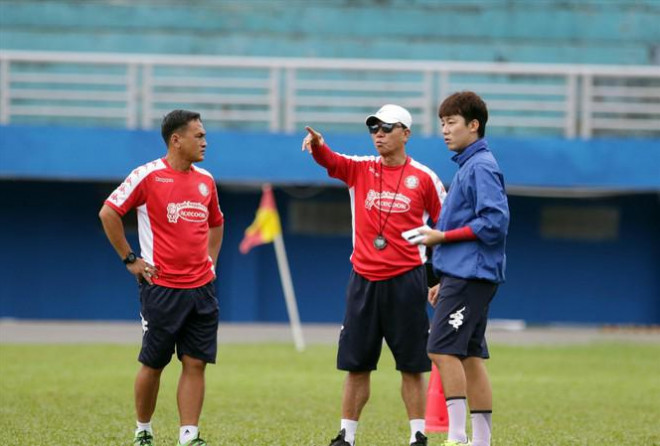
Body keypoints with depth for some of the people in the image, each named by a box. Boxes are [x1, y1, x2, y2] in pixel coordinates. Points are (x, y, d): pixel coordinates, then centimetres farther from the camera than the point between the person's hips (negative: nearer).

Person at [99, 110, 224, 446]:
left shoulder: (205, 180, 11)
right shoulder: (148, 175, -8)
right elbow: (108, 213, -6)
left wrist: (210, 260, 15)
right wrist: (130, 260, -6)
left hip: (201, 288, 5)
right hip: (162, 287, -5)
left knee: (195, 364, -1)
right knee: (153, 364, 2)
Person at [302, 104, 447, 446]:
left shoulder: (423, 177, 0)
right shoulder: (360, 169, 6)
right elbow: (328, 160, -11)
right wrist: (317, 144, -35)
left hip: (406, 280, -2)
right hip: (363, 279, 3)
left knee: (411, 364, 1)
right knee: (356, 363, 6)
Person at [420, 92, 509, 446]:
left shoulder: (482, 167, -12)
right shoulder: (467, 166, 19)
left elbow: (493, 223, -21)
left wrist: (443, 237, -15)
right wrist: (444, 281, 22)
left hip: (470, 278, -10)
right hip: (464, 275, 10)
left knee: (442, 349, -13)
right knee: (470, 356, 9)